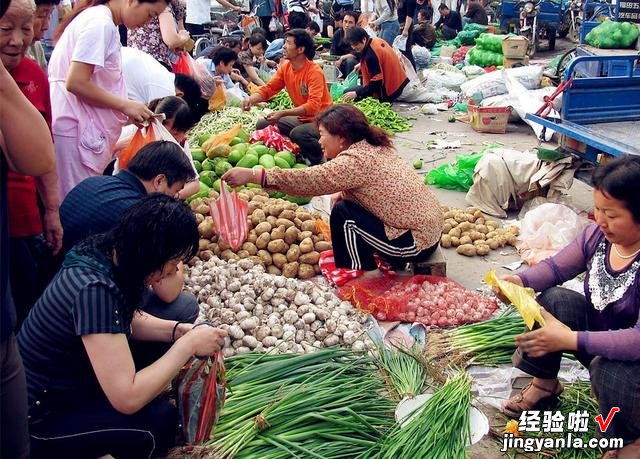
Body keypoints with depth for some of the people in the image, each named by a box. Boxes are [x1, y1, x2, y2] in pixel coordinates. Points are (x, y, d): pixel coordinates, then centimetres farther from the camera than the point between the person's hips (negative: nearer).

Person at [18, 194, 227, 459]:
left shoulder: (106, 255, -7)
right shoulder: (95, 290, -33)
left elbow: (127, 320, 13)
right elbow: (127, 398, -32)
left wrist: (177, 331, -4)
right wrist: (188, 345, -23)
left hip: (67, 380, 9)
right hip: (38, 419, -9)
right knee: (162, 419, -19)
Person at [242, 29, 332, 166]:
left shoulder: (314, 72, -21)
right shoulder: (285, 67, 1)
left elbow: (313, 106, -31)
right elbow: (268, 88, 0)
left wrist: (282, 113, -39)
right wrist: (251, 99, -22)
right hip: (301, 118, 8)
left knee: (298, 133, -36)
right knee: (263, 125, 3)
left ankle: (319, 160, -9)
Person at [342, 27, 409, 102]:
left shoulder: (370, 55, -27)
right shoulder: (378, 40, 0)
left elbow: (377, 82, -27)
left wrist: (356, 93, -28)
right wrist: (362, 64, 19)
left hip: (388, 93, -10)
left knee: (347, 93, -10)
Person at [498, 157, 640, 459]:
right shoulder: (598, 234, -12)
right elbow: (557, 266, 0)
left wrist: (571, 340, -41)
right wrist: (521, 281, -21)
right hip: (599, 337, 6)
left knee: (608, 370, -35)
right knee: (554, 300, -14)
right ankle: (544, 384, 8)